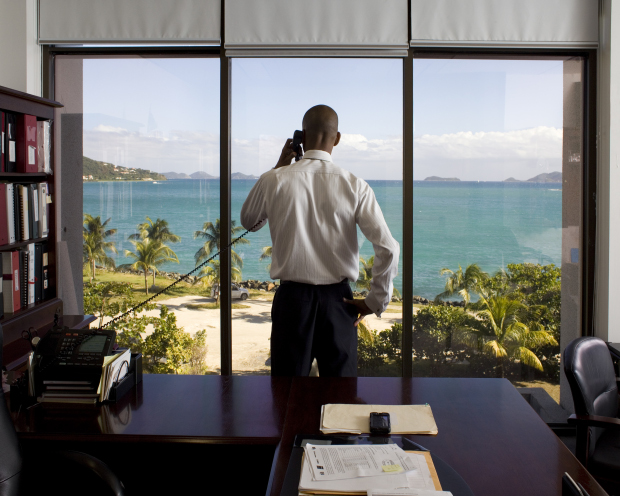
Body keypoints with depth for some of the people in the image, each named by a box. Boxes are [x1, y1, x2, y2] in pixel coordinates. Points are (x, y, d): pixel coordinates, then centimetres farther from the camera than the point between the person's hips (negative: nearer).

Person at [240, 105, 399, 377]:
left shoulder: (273, 181, -6)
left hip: (292, 297, 0)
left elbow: (248, 221, 15)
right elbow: (388, 249, -11)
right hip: (337, 300, 0)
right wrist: (375, 301, 2)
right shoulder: (355, 186, -7)